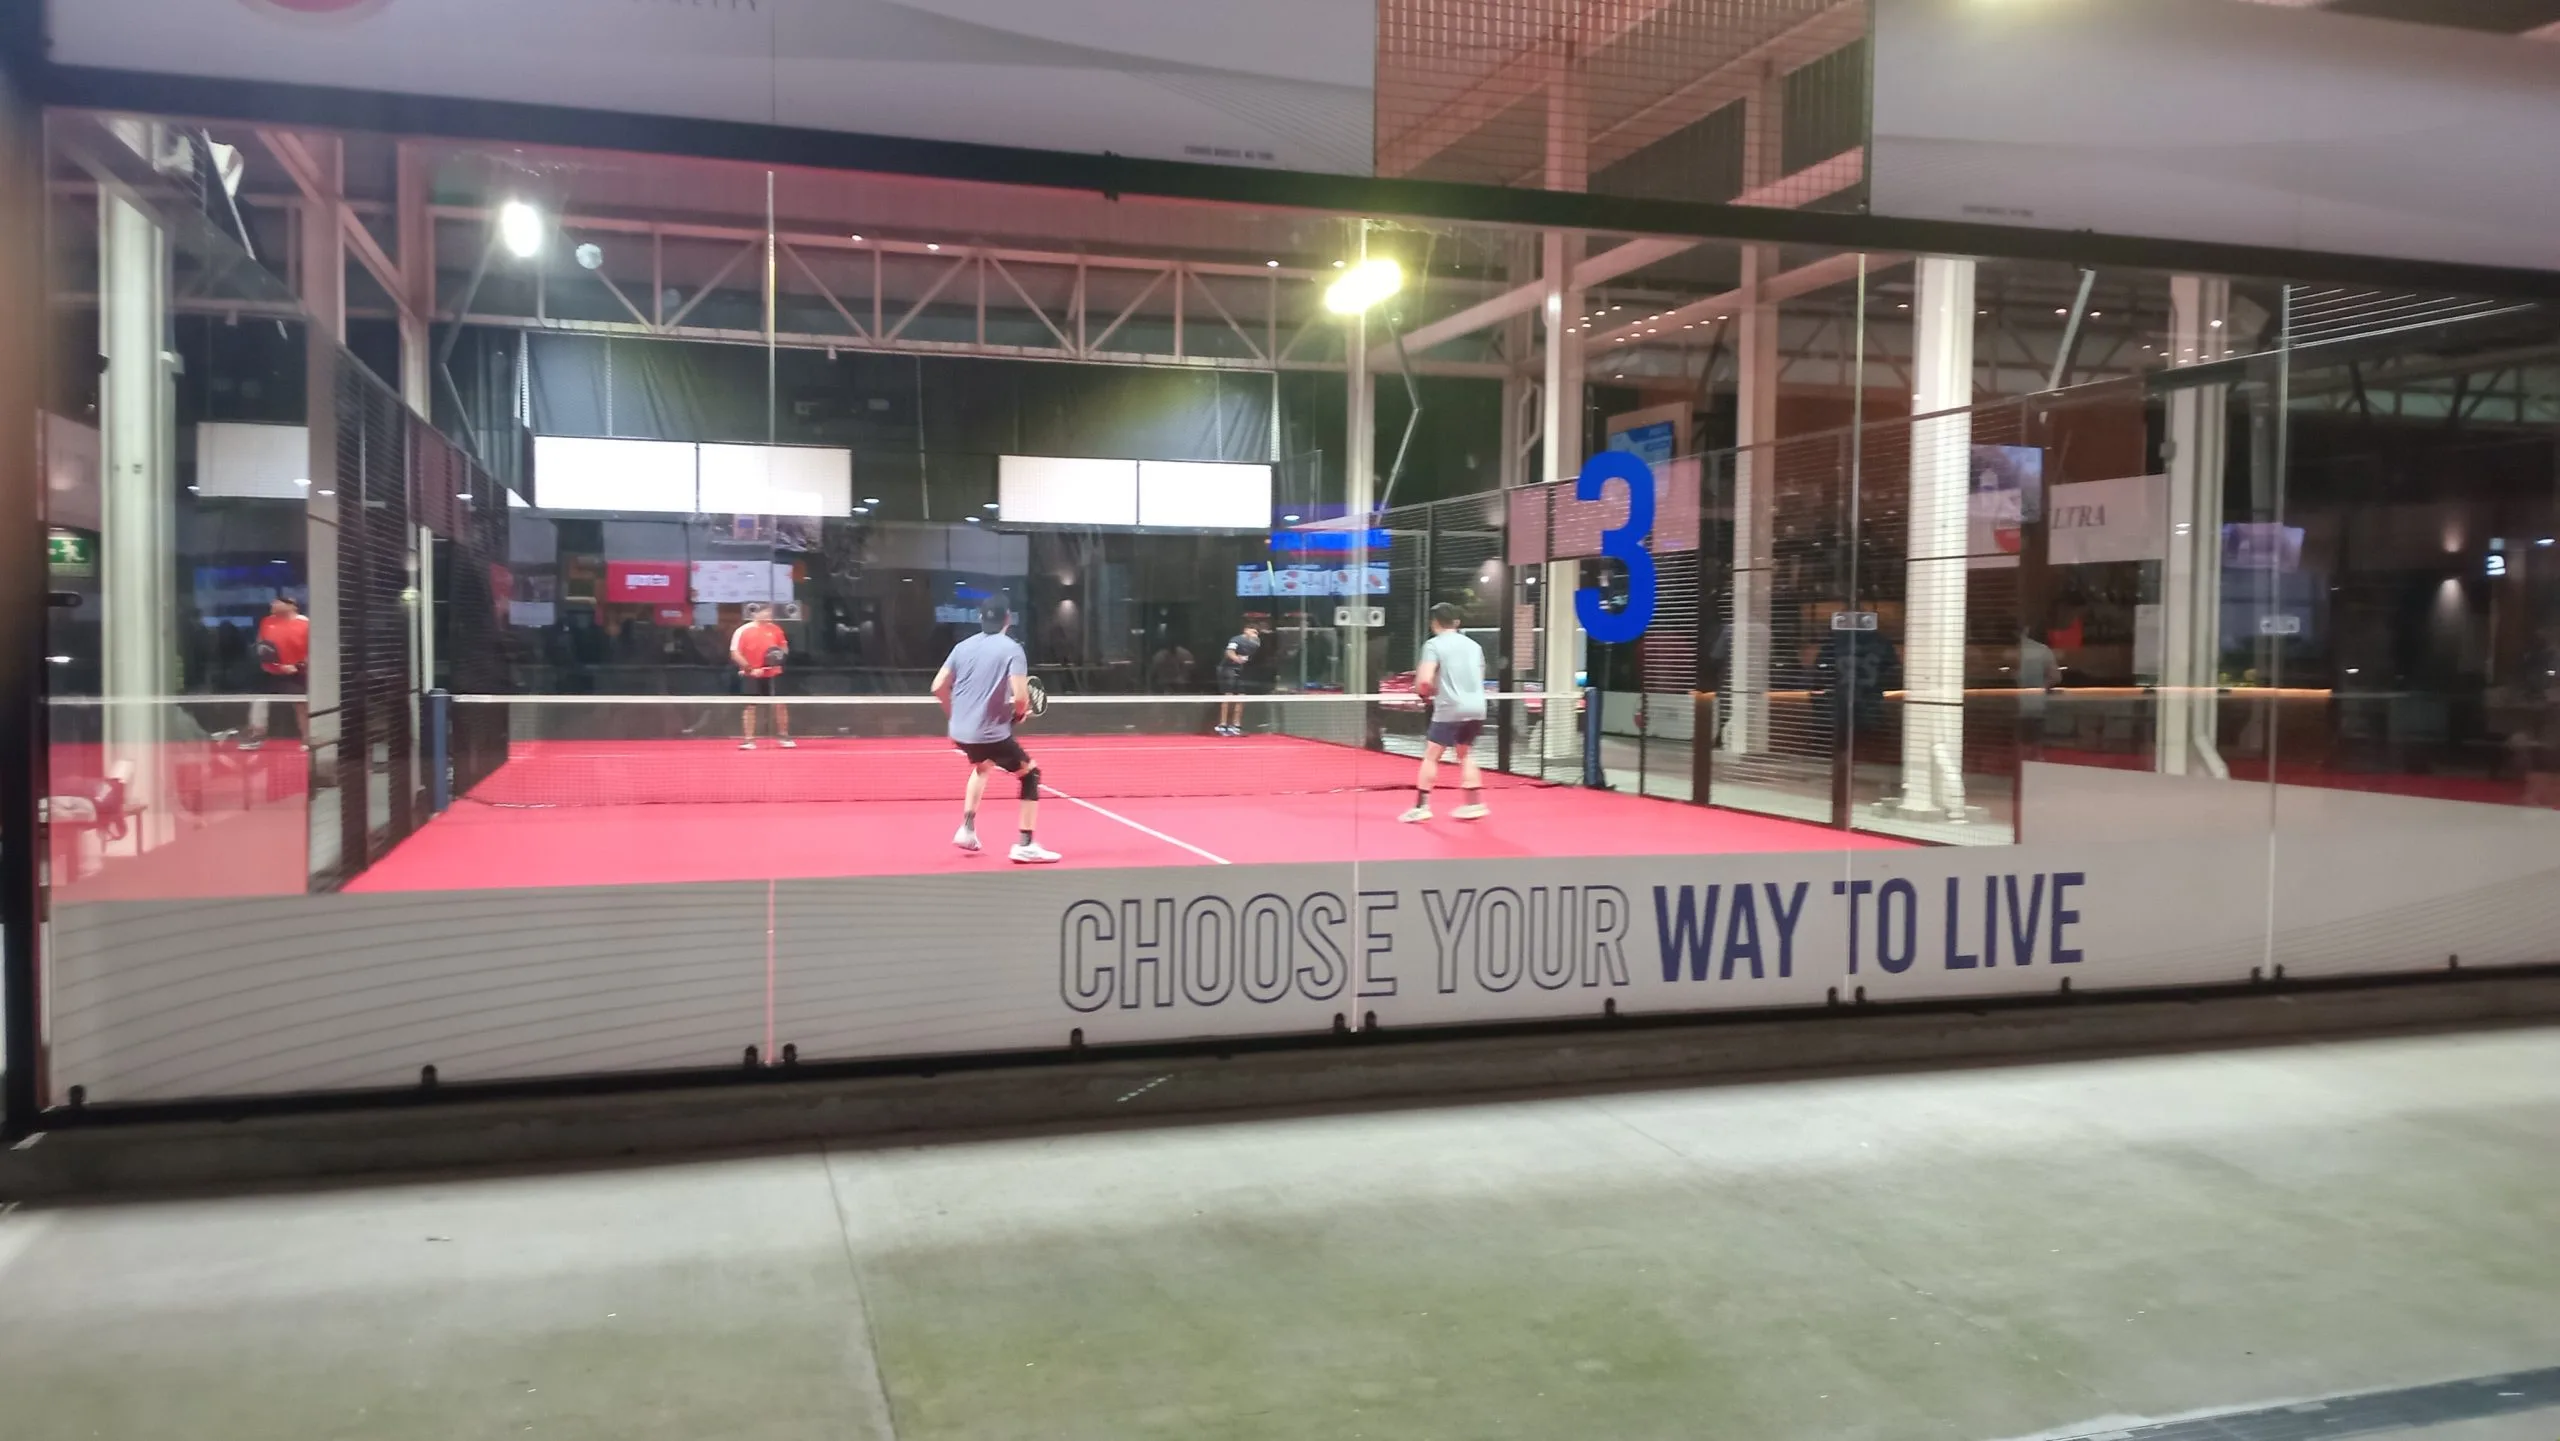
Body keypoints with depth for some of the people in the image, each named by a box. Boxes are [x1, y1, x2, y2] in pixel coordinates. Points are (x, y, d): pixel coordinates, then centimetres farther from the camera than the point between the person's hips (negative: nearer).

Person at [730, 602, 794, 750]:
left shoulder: (775, 629, 5)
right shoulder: (742, 631, -6)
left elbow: (784, 647, 16)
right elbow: (735, 654, -9)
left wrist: (781, 653, -8)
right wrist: (750, 669, -16)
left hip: (773, 674, 3)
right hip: (751, 675, -3)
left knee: (780, 704, 1)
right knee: (750, 706, 0)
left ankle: (783, 737, 15)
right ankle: (749, 740, 6)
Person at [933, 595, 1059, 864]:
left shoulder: (963, 647, 7)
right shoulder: (1012, 649, -10)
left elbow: (938, 687, 8)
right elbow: (1020, 697, -19)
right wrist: (1020, 713, 3)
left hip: (960, 733, 6)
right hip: (991, 734, -6)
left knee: (982, 766, 37)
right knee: (1031, 774, 11)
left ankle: (967, 829, 31)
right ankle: (1025, 845, 3)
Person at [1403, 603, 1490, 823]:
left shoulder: (1434, 644, -4)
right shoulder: (1473, 645, 13)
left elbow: (1424, 680, -15)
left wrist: (1424, 690, 8)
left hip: (1450, 709, -6)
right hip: (1476, 708, 6)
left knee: (1431, 756, 2)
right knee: (1465, 754, 20)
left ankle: (1422, 806, 0)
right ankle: (1475, 804, 16)